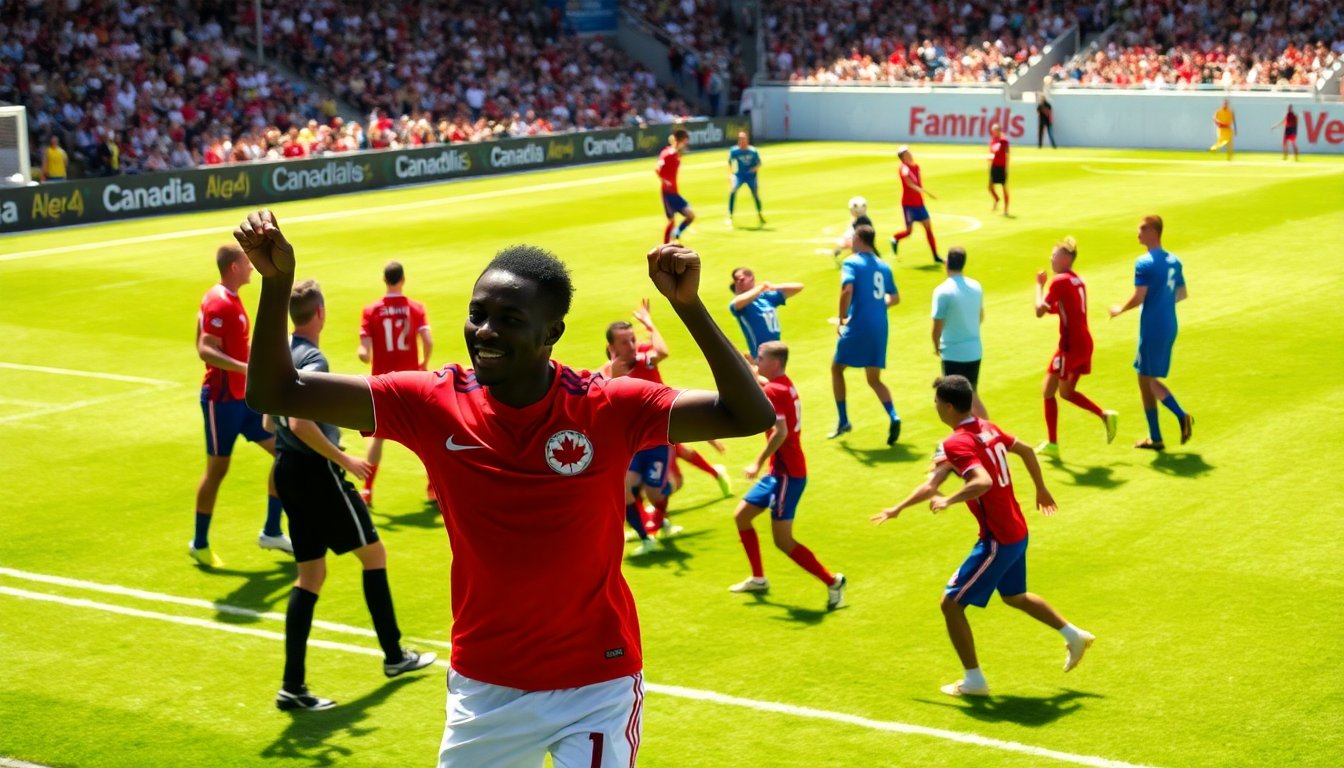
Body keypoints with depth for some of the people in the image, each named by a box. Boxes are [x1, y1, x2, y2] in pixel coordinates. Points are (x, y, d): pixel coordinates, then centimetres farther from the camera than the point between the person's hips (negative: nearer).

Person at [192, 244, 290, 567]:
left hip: (243, 396, 9)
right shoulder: (219, 304, -18)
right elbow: (206, 351, -27)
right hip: (222, 398, -9)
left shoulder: (230, 299, 11)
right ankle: (199, 544, 16)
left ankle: (271, 532, 15)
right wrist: (245, 368, -37)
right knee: (217, 468, 1)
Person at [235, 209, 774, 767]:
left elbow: (750, 416, -21)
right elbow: (278, 393, -9)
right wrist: (277, 282, -22)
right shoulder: (435, 405, -9)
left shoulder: (609, 410, -14)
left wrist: (688, 304, -31)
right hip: (482, 688, 2)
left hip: (595, 687, -2)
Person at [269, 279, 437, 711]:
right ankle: (394, 655, 21)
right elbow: (300, 423, -28)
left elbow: (273, 419, 18)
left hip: (288, 469, 8)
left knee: (311, 574, 9)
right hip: (316, 470, -8)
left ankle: (293, 686, 3)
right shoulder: (312, 359, -17)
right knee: (373, 553, 10)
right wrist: (343, 459, -19)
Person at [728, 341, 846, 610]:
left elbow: (781, 432, -27)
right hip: (780, 471, 10)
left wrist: (758, 463, -22)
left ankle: (832, 581, 0)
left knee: (783, 540, -8)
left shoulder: (773, 391, -17)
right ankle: (758, 578, 28)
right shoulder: (785, 385, 9)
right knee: (741, 515, 17)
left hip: (787, 474, -10)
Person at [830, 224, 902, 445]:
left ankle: (843, 421, 14)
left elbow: (847, 290, -21)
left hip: (857, 327, -5)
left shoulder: (852, 262, -5)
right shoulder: (883, 266, 14)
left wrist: (842, 319, -12)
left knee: (837, 368, 16)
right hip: (879, 328, 5)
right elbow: (894, 298, 20)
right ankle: (893, 417, -13)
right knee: (874, 379, 12)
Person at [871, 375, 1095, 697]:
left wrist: (949, 501, -28)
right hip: (1017, 532, 9)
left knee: (951, 603, 1)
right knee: (1015, 596, 32)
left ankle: (973, 680, 8)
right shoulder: (987, 428, 5)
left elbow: (984, 482, -36)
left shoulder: (957, 443, -21)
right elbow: (1025, 450, 19)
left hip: (997, 541, -9)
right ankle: (1075, 636, 40)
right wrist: (1041, 489, 30)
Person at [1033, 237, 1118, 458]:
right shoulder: (1078, 280, 13)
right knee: (1066, 391, 21)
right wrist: (1051, 307, 7)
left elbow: (1040, 311, -17)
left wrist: (1039, 285, -7)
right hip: (1085, 343, 9)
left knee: (1048, 391, 2)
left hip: (1070, 346, -9)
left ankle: (1052, 444, 4)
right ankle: (1105, 415, 9)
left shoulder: (1060, 281, -14)